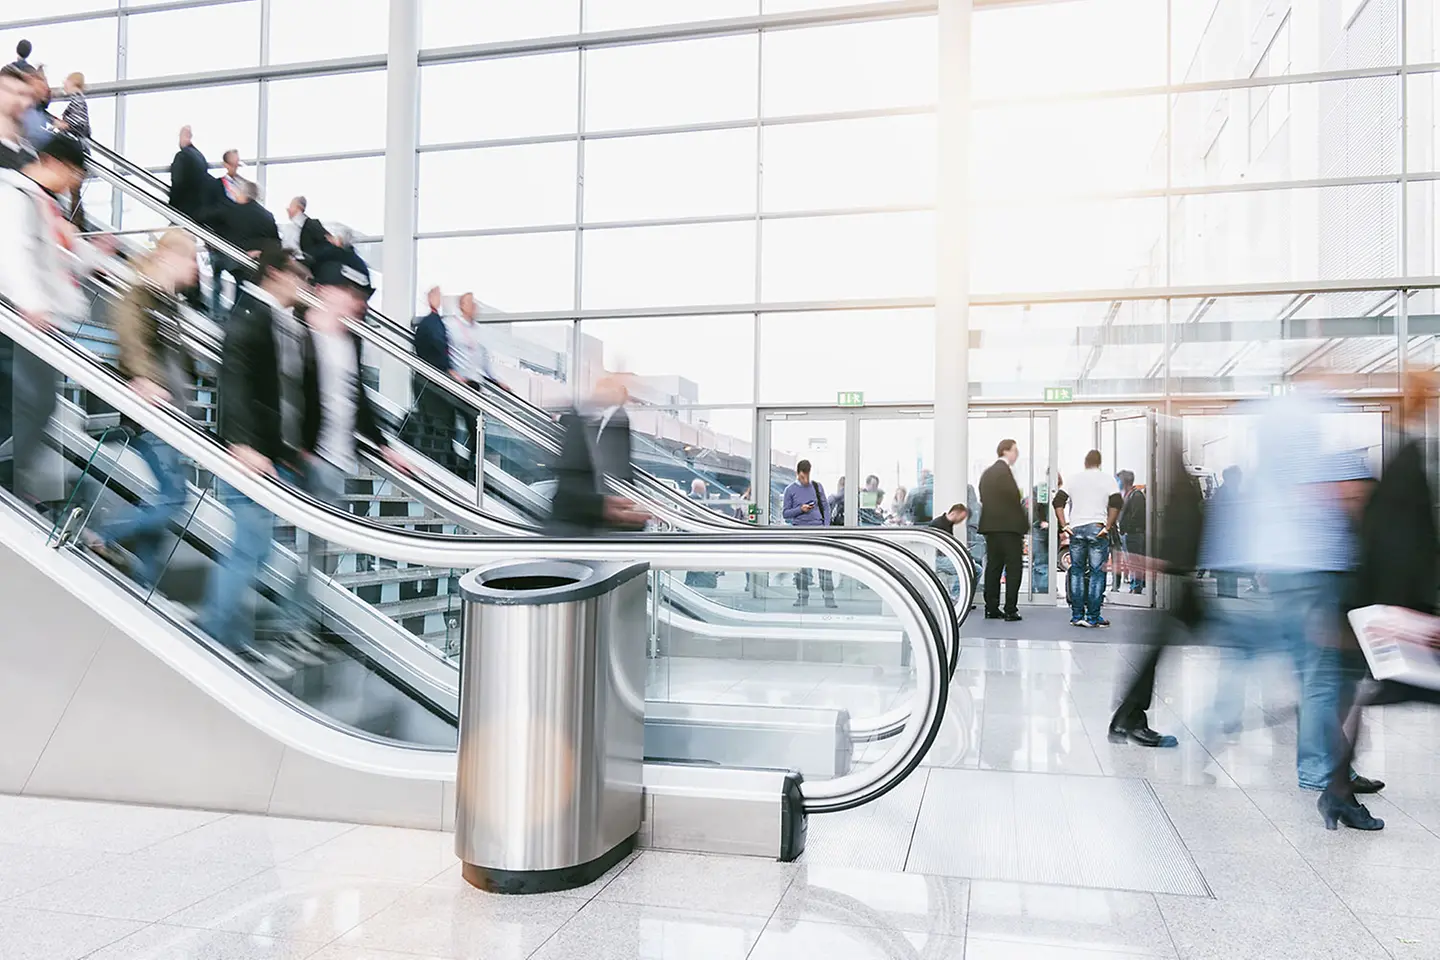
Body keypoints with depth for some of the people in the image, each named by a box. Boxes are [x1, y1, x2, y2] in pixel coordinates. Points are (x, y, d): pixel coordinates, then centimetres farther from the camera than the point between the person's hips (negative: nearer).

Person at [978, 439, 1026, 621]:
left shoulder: (987, 472, 15)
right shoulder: (1004, 470, -11)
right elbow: (1014, 498, -15)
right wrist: (1024, 523, -5)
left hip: (990, 525, 8)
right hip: (1008, 526, -8)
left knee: (993, 567, 10)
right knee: (1014, 568, -3)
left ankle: (991, 609, 12)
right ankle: (1010, 610, -5)